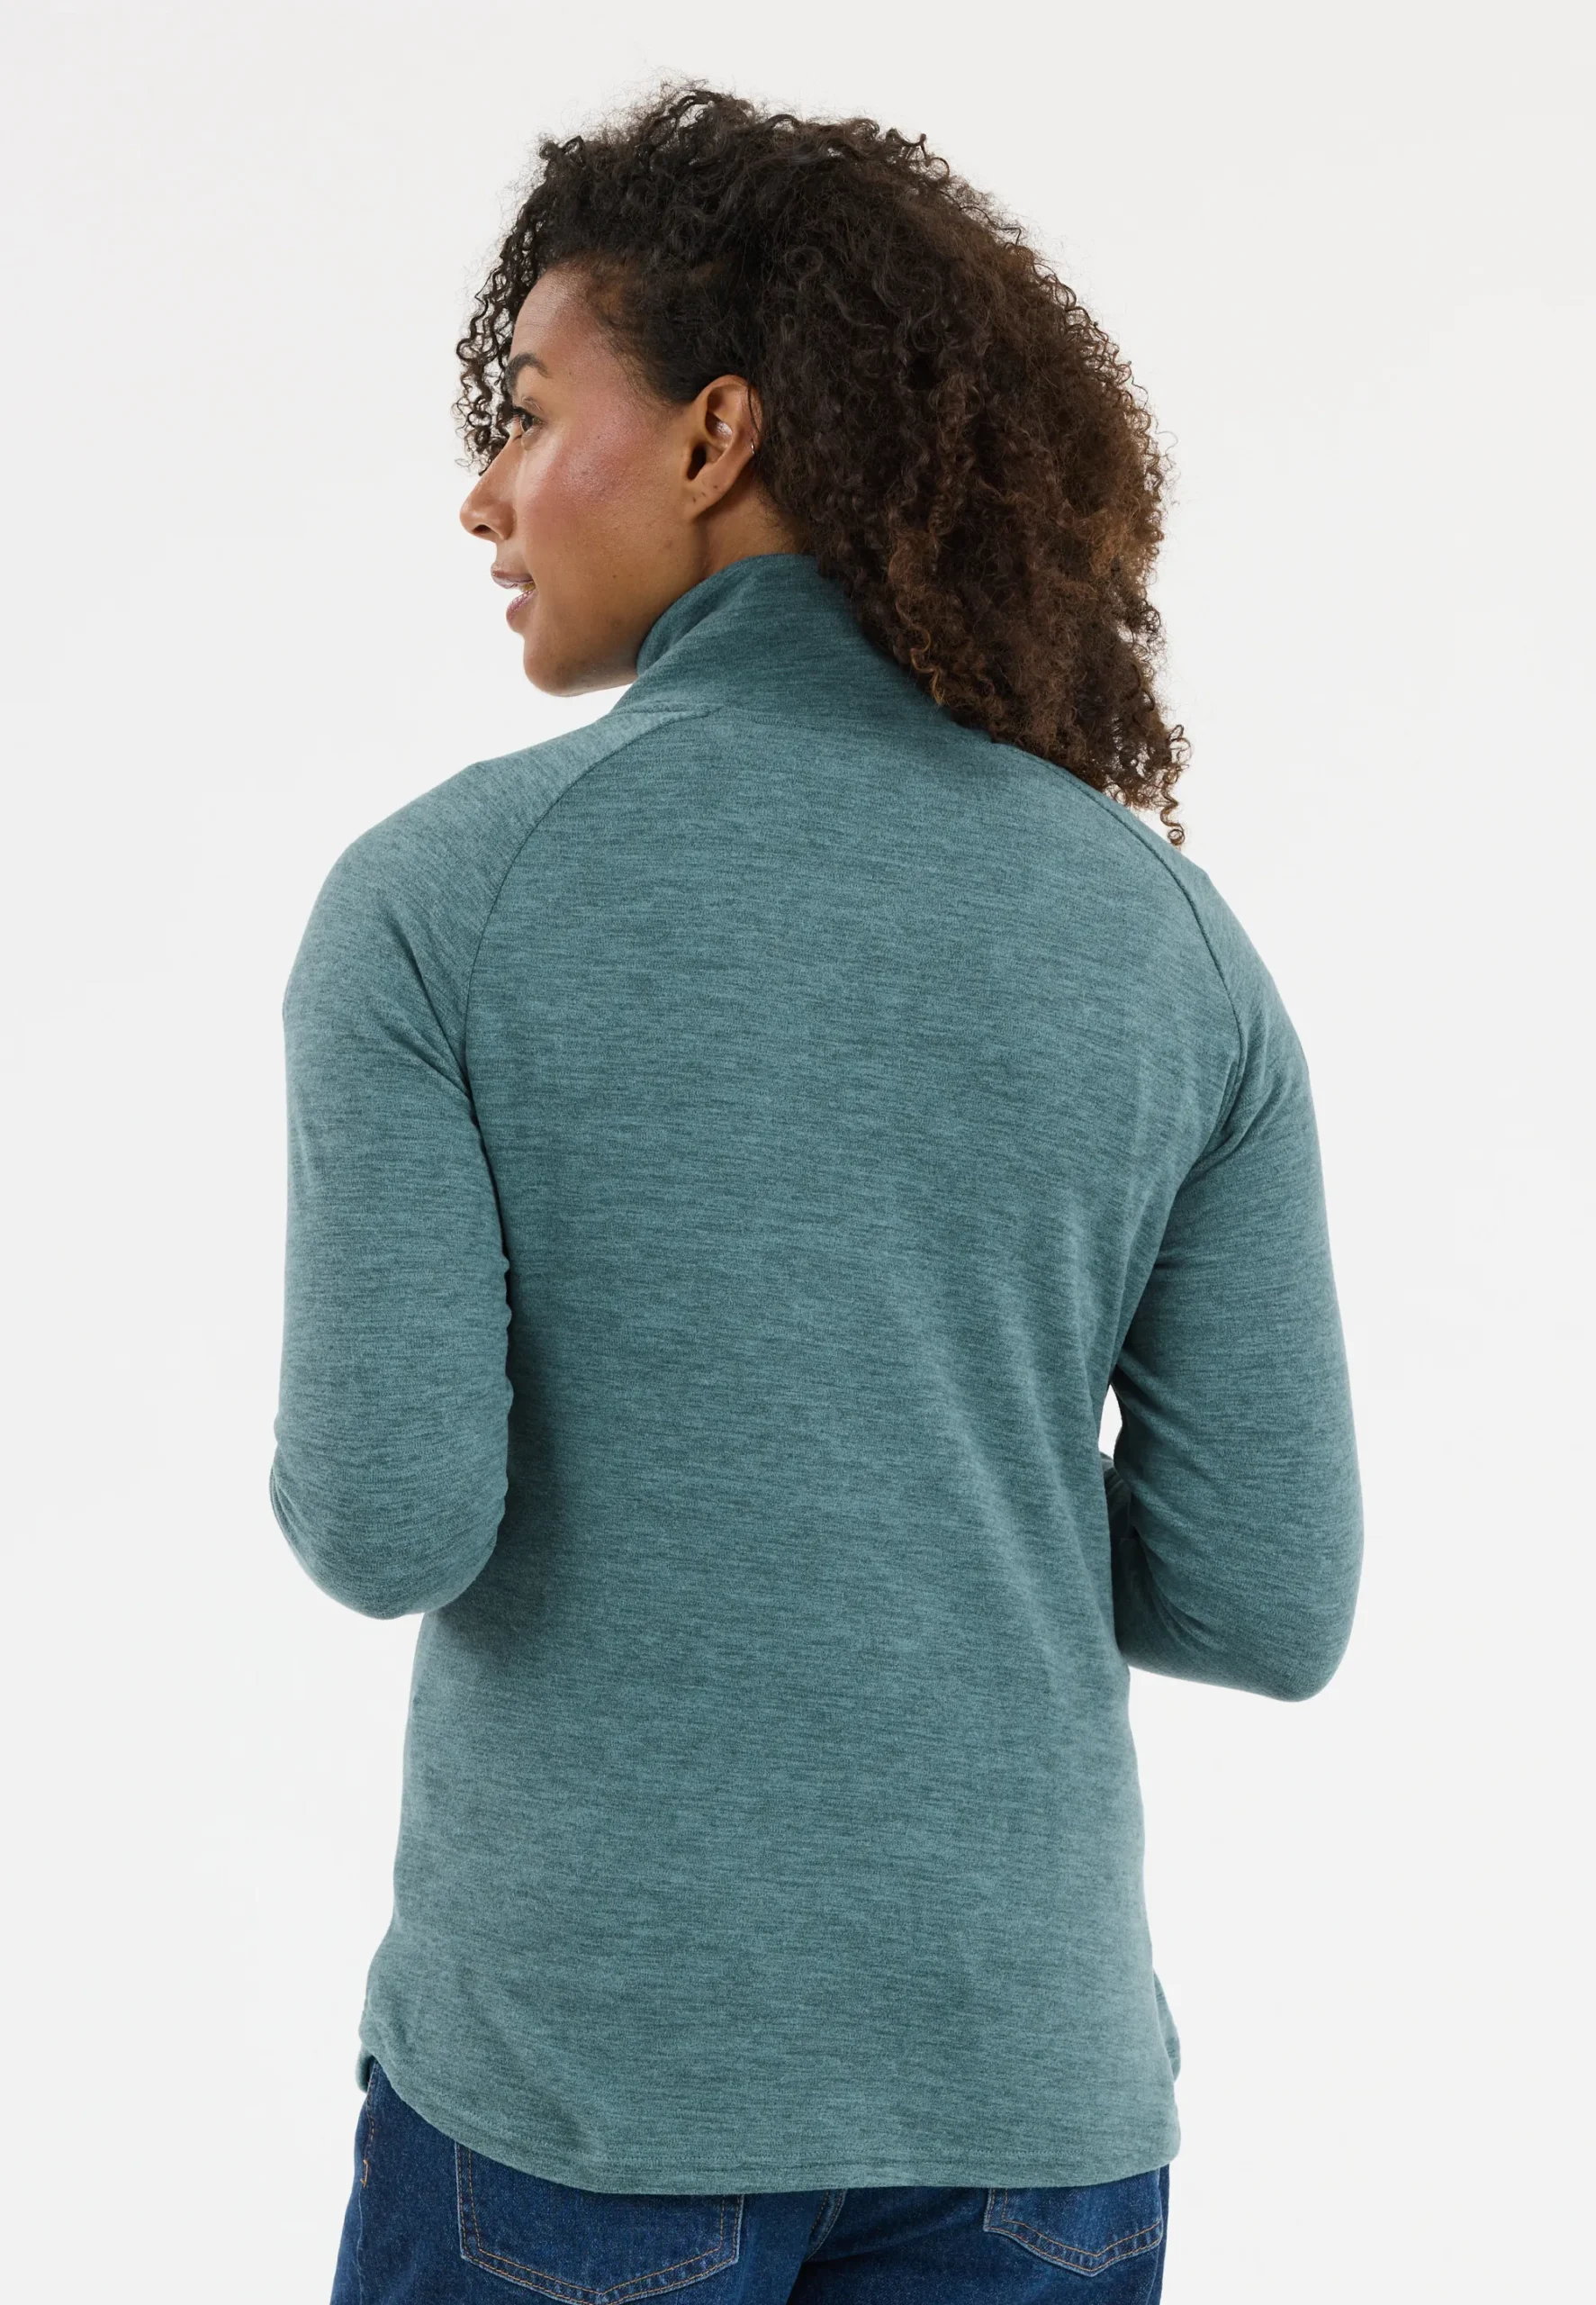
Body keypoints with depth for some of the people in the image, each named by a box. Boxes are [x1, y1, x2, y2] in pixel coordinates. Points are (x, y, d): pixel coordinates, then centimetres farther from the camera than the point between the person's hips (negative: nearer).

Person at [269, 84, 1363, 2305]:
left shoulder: (435, 898, -12)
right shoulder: (1169, 932, -3)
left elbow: (389, 1519, -17)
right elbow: (1268, 1596, -4)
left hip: (581, 2062, -2)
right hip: (1023, 2076, 3)